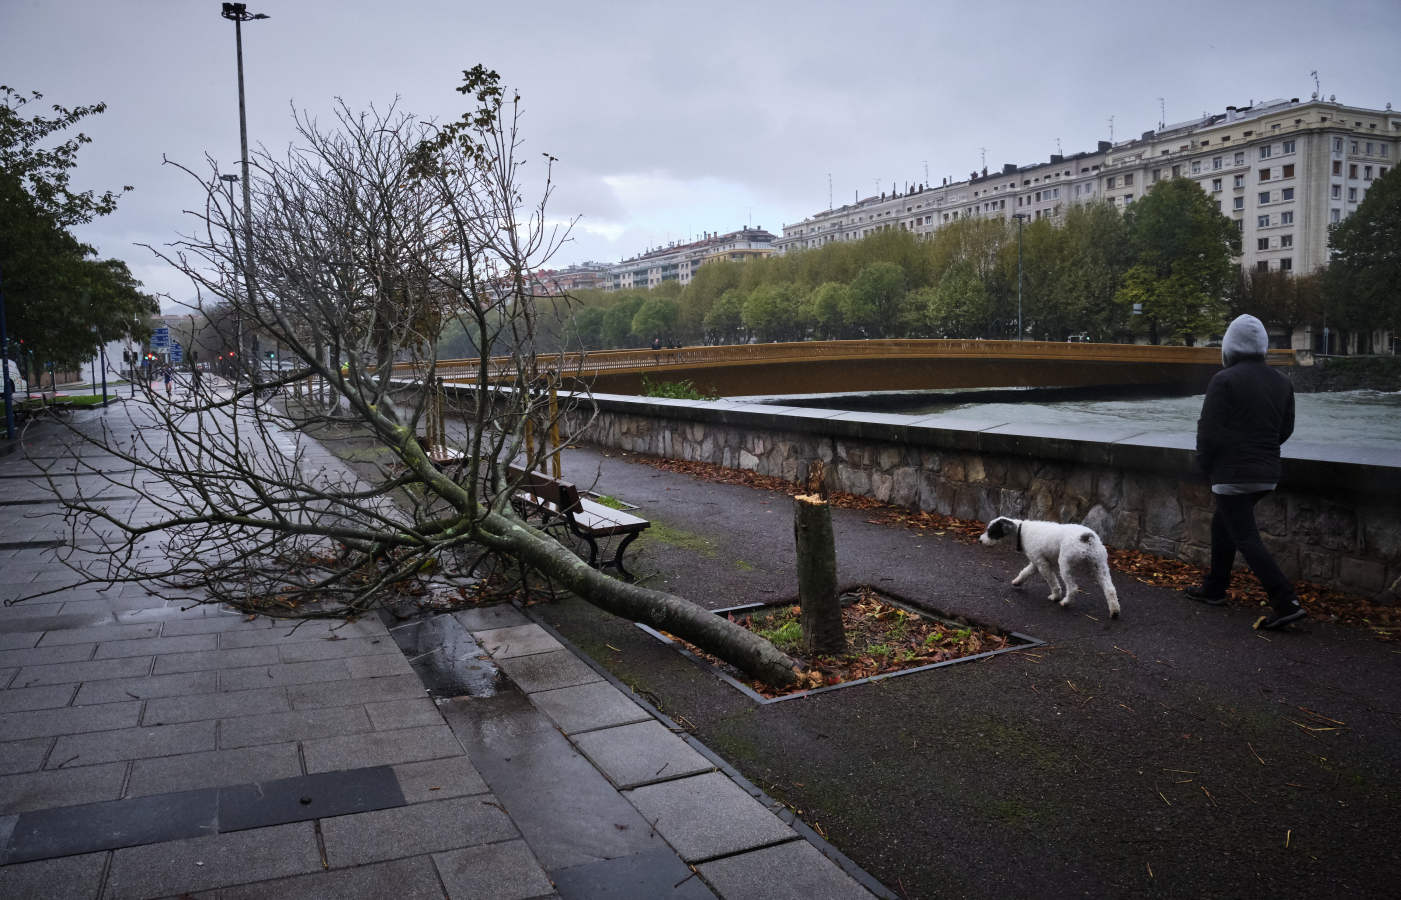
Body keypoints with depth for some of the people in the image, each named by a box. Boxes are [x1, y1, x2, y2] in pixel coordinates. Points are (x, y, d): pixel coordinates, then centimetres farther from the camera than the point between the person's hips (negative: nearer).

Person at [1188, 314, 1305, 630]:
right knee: (1223, 523, 22)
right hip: (1267, 473, 8)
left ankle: (1285, 602, -11)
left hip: (1232, 474, -8)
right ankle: (1214, 588, 31)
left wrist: (1205, 466, 0)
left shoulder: (1224, 380, -14)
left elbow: (1209, 431, -14)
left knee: (1245, 537, -5)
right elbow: (1286, 429, 16)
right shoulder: (1282, 383, 9)